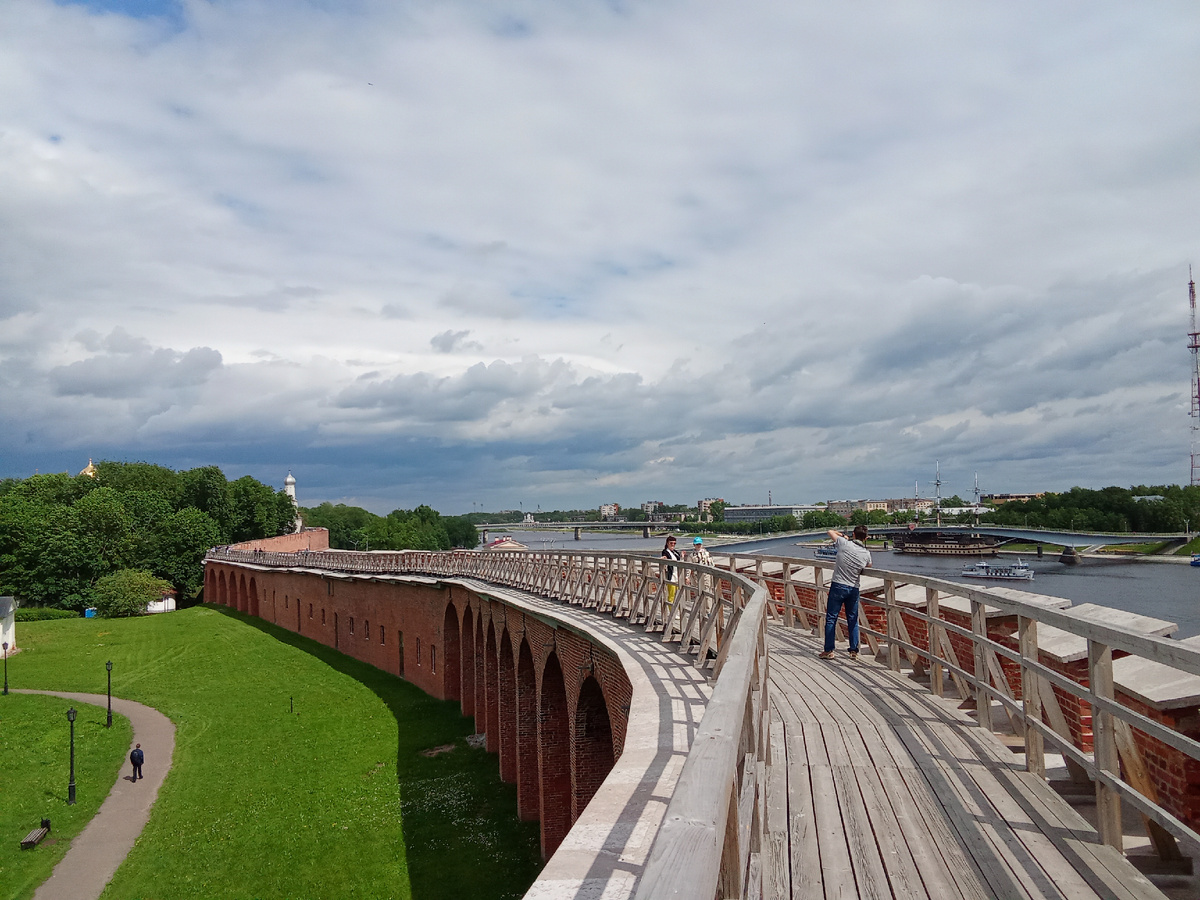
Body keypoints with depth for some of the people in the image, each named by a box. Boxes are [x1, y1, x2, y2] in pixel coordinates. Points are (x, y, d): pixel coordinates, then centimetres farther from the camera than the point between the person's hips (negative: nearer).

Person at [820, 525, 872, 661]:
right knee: (853, 620, 13)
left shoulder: (844, 543, -11)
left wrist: (843, 535, 22)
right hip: (854, 588, 3)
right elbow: (869, 565, 21)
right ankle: (854, 651, 14)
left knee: (831, 618, 3)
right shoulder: (866, 554, -2)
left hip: (838, 586, -3)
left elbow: (831, 531, 7)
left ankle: (828, 651, 5)